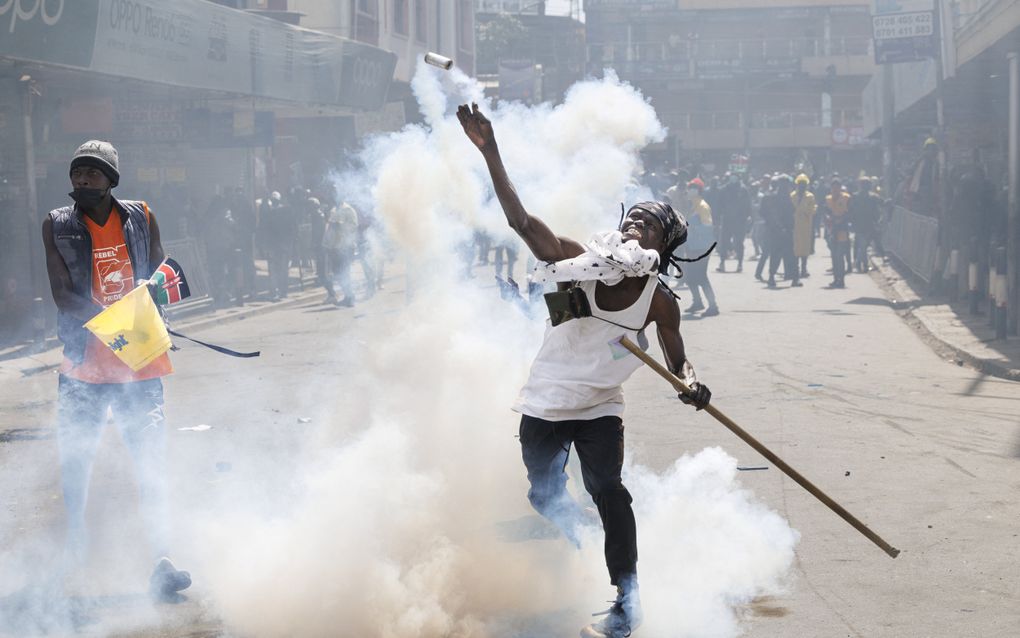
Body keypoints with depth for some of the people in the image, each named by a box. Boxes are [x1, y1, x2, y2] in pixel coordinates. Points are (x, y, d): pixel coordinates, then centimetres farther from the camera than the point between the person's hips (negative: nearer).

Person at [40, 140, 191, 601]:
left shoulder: (141, 219, 6)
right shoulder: (57, 226, 2)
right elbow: (61, 294, -7)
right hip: (84, 361, 0)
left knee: (151, 460, -7)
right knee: (74, 455, 7)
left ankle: (162, 564, -10)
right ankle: (75, 536, 32)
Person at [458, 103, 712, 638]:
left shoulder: (659, 302, -11)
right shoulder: (580, 263, -14)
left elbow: (678, 360, 3)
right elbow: (521, 220, -22)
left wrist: (692, 383, -22)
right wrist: (490, 154, -30)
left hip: (601, 410, -1)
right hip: (544, 405, 1)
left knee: (607, 492, -18)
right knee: (544, 502, 11)